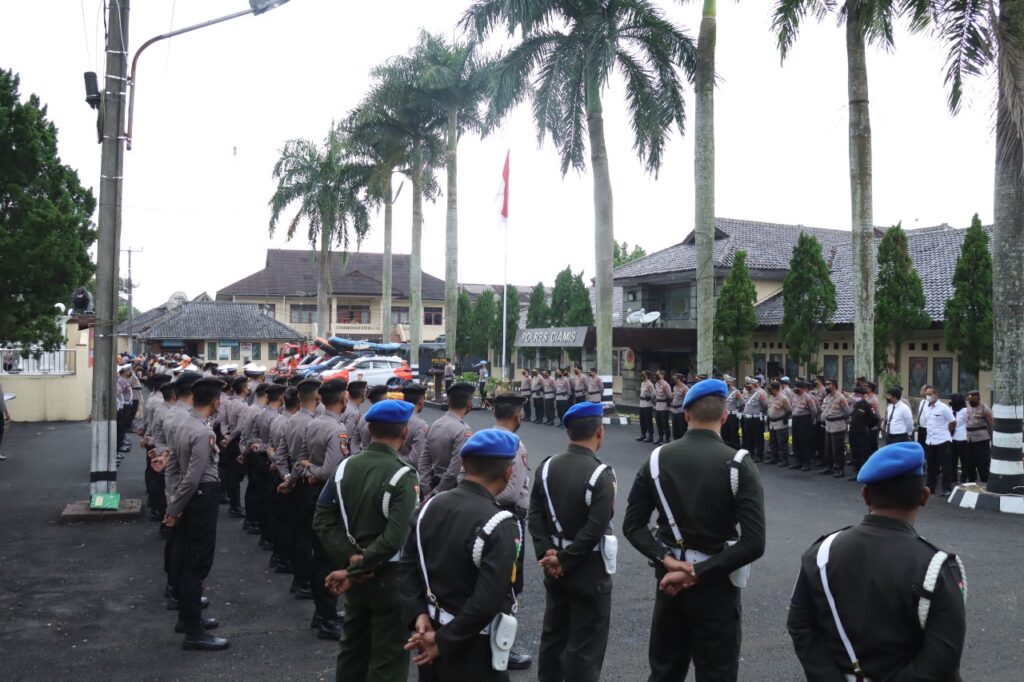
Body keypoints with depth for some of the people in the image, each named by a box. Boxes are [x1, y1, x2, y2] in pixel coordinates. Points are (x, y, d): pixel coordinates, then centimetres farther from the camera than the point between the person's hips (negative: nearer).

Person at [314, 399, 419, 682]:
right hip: (389, 577, -6)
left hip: (356, 575, 6)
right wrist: (353, 572, -19)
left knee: (353, 648, 22)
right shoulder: (403, 476, -20)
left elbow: (322, 520, -2)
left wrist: (350, 558, -9)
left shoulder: (345, 467, 0)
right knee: (389, 658, 7)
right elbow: (394, 539, -28)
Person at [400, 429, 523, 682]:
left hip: (431, 633, 7)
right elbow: (487, 602, -26)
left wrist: (418, 614, -4)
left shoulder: (430, 506, -1)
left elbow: (407, 567, 2)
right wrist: (444, 642, -17)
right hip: (474, 652, -6)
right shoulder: (500, 525, -22)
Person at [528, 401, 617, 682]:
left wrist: (546, 553, -6)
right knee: (585, 645, 6)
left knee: (553, 634, 21)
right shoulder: (601, 474, -20)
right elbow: (595, 530, -23)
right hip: (589, 569, -6)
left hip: (554, 567, 6)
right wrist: (565, 561, -15)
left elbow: (535, 515, -2)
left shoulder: (547, 466, -1)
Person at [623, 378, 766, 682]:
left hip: (669, 581, 4)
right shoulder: (739, 464, -13)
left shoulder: (658, 458, -3)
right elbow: (754, 543, -20)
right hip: (716, 585, -3)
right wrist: (697, 573, -18)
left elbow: (632, 526, -3)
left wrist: (667, 561, -12)